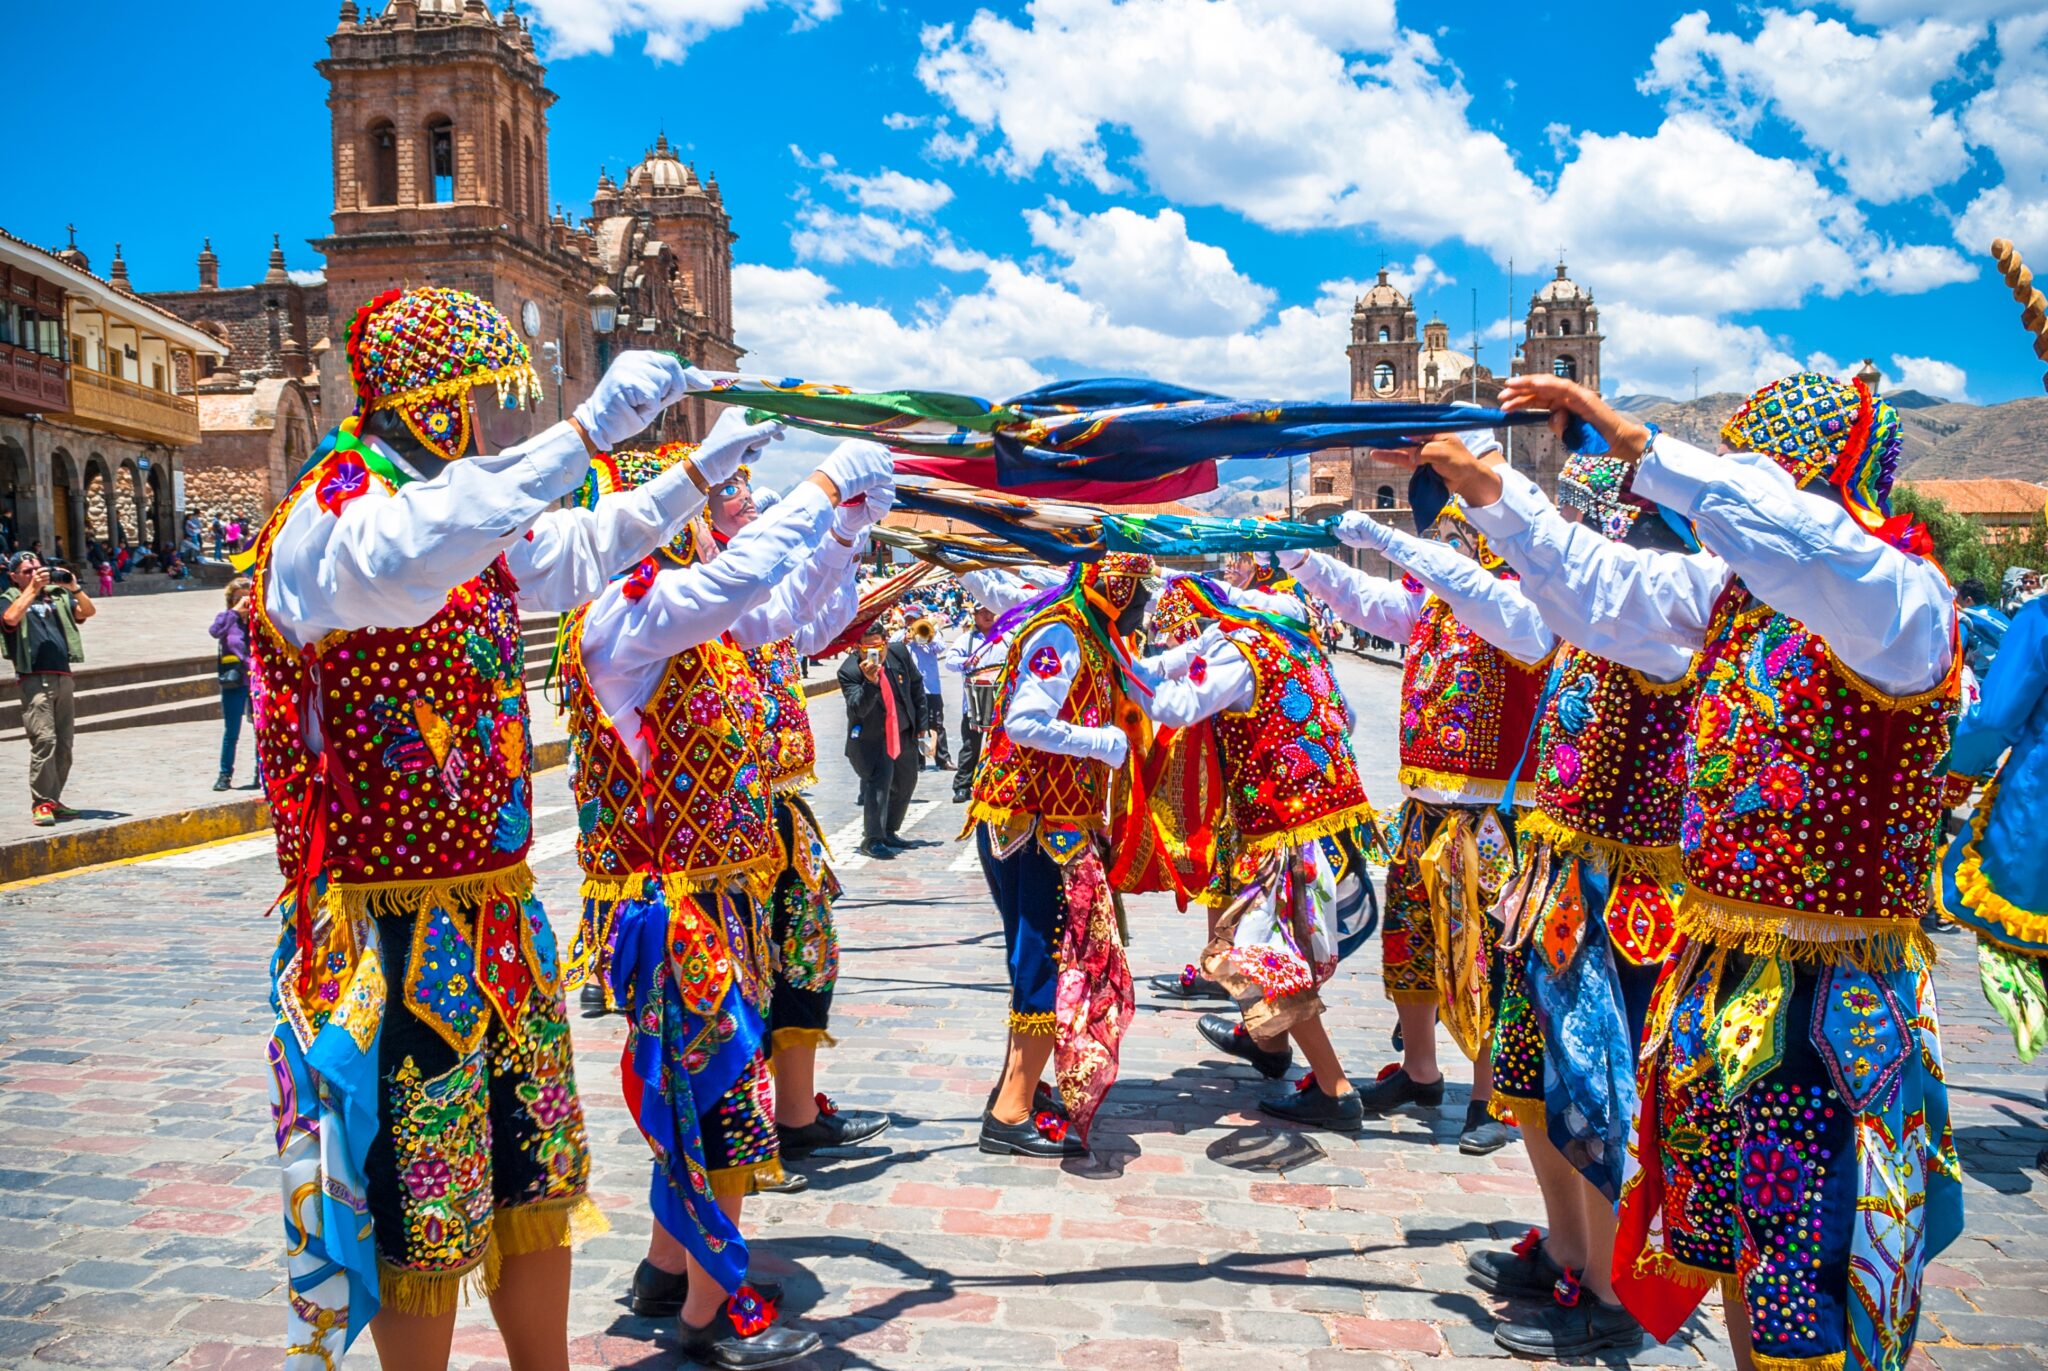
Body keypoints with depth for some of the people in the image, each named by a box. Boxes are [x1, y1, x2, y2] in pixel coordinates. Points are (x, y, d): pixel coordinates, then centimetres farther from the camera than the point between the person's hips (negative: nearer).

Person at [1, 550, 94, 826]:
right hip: (34, 678, -5)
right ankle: (42, 804, -12)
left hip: (63, 676, 5)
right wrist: (32, 589, -16)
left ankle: (54, 800, 15)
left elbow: (89, 611, 5)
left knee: (63, 744, 6)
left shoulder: (57, 596, 17)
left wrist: (74, 588, -9)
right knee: (44, 739, -14)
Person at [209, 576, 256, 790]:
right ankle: (225, 775, 12)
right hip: (233, 684, -1)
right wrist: (235, 611, -21)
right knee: (231, 732, 4)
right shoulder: (227, 618, 2)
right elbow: (215, 631, -19)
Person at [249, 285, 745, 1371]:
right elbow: (402, 567, -41)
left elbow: (580, 555, 29)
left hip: (499, 908, 9)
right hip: (394, 931, -9)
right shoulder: (327, 519, -16)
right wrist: (587, 431, -42)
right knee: (421, 1203, 4)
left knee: (536, 1169, 19)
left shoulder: (478, 521, 11)